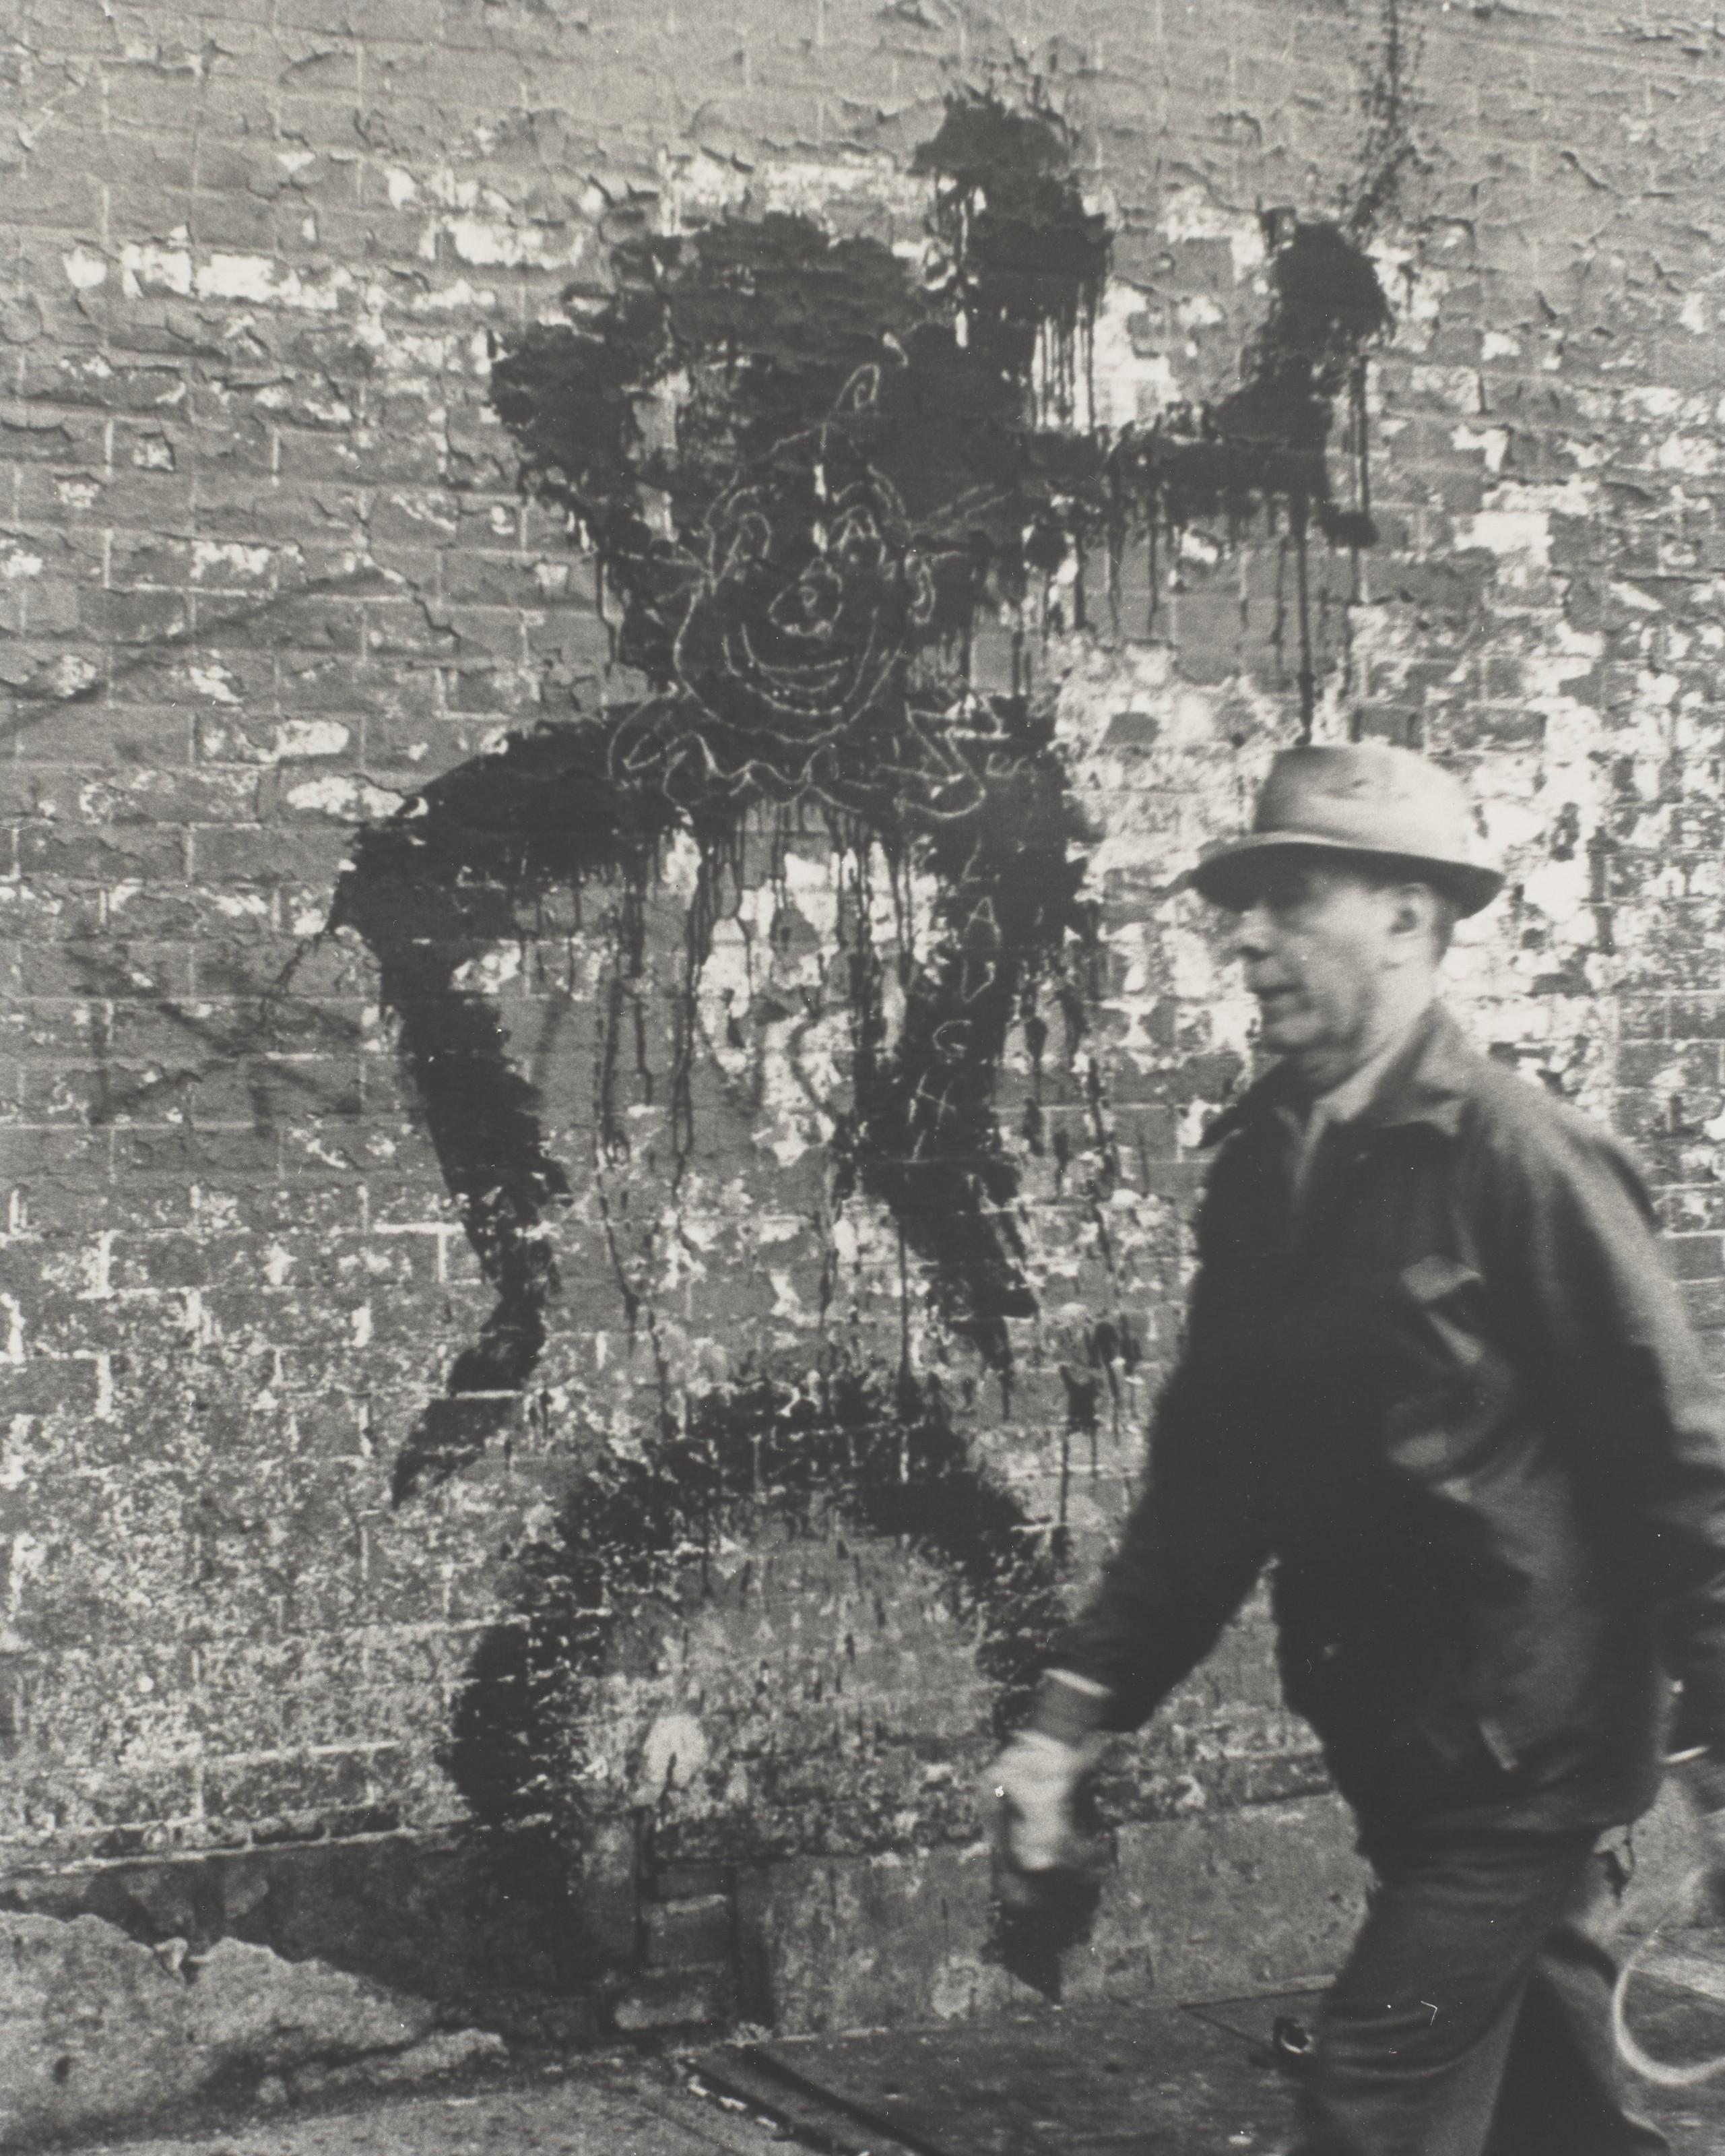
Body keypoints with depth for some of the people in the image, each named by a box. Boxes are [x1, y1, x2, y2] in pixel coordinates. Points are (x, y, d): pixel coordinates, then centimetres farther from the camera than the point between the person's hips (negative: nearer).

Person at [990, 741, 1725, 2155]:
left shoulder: (1519, 1152, -16)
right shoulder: (1264, 1163, 5)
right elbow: (1209, 1468, 8)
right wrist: (1080, 1708, 1)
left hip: (1523, 1748, -7)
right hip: (1399, 1749, 7)